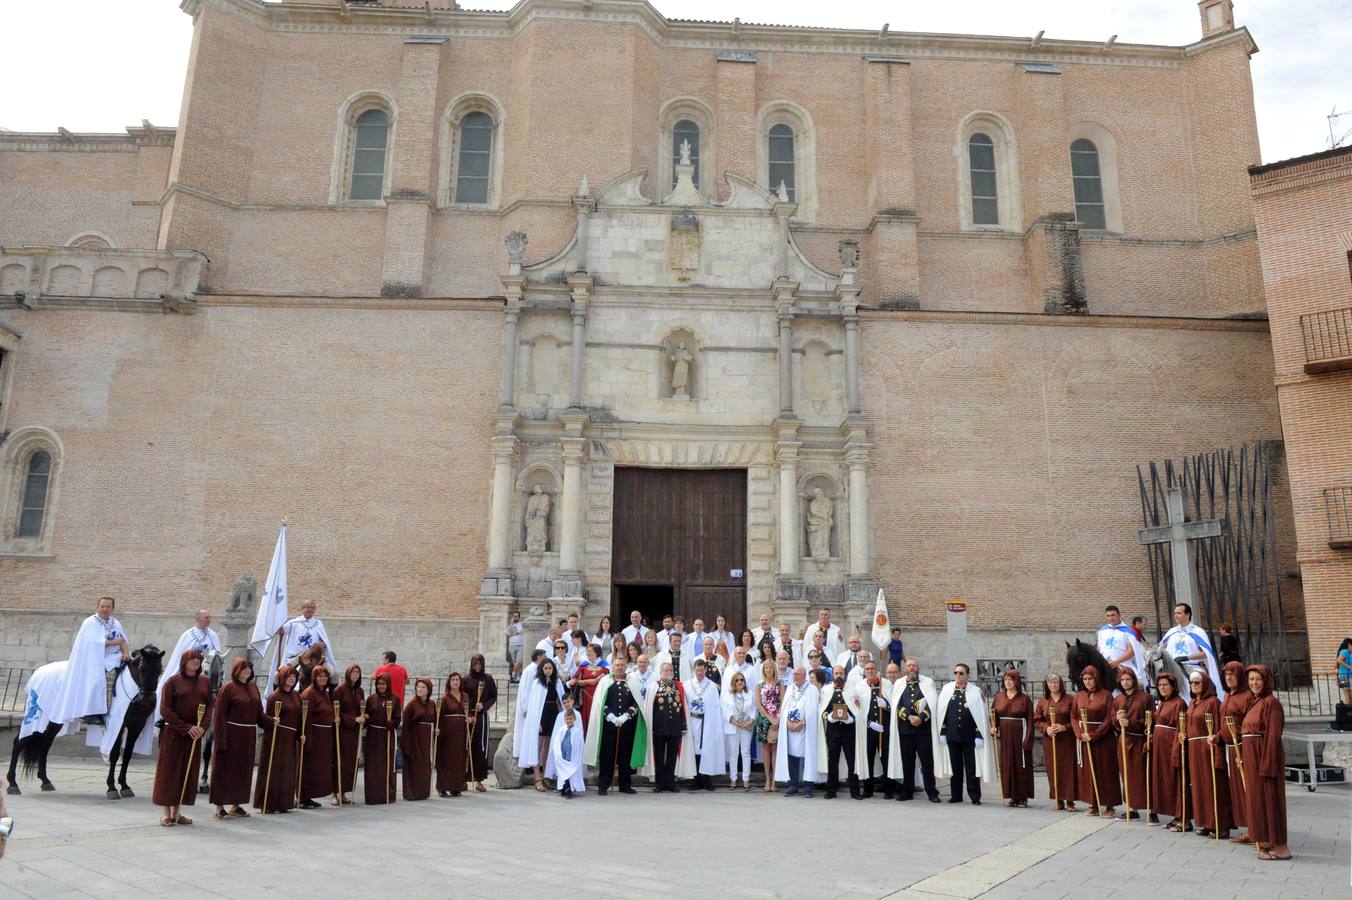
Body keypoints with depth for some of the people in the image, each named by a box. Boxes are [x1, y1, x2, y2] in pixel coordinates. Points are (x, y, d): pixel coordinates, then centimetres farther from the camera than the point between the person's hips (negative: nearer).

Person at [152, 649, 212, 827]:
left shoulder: (205, 683, 8)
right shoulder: (173, 682, -5)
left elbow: (209, 707, 7)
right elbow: (165, 709, -9)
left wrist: (202, 727, -11)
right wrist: (186, 727, -16)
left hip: (195, 734, 4)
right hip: (174, 733, -4)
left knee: (188, 772, 6)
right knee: (170, 770, 0)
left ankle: (177, 812, 15)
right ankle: (166, 812, 9)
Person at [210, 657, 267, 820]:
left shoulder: (253, 688, 11)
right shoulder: (228, 688, -8)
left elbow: (259, 713, 13)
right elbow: (220, 715, -11)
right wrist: (221, 740, -17)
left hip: (248, 736, 6)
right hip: (231, 735, -6)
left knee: (243, 771, 10)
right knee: (225, 770, 1)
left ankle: (236, 805, 20)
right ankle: (219, 807, 9)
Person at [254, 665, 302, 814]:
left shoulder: (296, 695, 11)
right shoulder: (275, 696, -9)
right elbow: (266, 717, -8)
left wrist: (300, 734, 9)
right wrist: (273, 720, -26)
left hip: (291, 739, 7)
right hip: (276, 738, -7)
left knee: (288, 772, 10)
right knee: (273, 771, -4)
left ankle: (284, 803, 18)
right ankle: (267, 804, 4)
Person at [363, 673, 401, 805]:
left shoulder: (395, 699, 1)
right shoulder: (371, 698, 5)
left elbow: (398, 719, -1)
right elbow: (366, 716, 4)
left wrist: (391, 724, -19)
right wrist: (366, 719, -17)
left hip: (389, 735, -1)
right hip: (373, 736, 1)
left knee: (388, 765, 2)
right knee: (372, 766, 0)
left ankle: (388, 795, 10)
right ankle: (372, 795, 6)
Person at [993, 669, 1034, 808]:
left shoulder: (1024, 699, -4)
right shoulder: (999, 697, 6)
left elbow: (1030, 721, -6)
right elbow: (993, 714, 12)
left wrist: (1027, 740, -13)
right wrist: (994, 727, -6)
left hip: (1019, 736, -3)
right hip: (1004, 736, 3)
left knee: (1021, 765, 2)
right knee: (1006, 765, 4)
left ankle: (1022, 797, 12)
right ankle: (1010, 796, 13)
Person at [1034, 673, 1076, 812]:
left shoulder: (1069, 699, 0)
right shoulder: (1043, 701, 6)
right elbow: (1036, 721, 7)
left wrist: (1064, 727, -15)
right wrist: (1046, 728, -10)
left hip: (1067, 740, -2)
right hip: (1049, 740, 2)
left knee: (1068, 769, -2)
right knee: (1053, 769, 3)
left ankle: (1070, 801, 4)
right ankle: (1059, 800, 12)